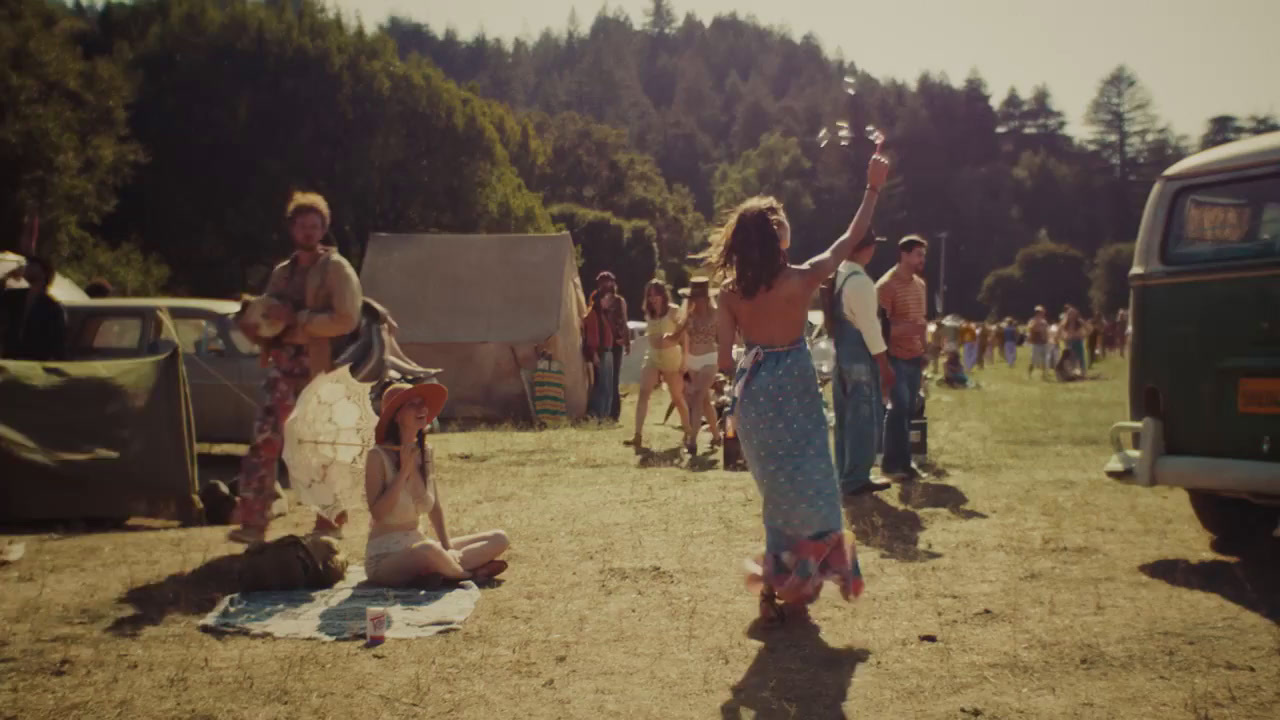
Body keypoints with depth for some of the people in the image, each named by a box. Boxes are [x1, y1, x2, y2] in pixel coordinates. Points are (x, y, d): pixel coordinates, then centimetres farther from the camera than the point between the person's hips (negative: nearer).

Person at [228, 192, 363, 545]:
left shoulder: (336, 268, -1)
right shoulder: (281, 272, 19)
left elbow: (346, 319, -14)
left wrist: (296, 318, -18)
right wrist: (253, 322, 1)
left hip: (320, 373, -5)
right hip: (282, 370, 5)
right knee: (263, 443, -4)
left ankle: (330, 521, 17)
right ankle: (253, 523, -2)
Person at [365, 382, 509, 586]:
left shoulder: (426, 453, 5)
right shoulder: (379, 457, -13)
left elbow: (435, 508, 10)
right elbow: (377, 513, -21)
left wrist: (448, 549, -2)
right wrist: (404, 471, -19)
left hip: (418, 546, 7)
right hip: (385, 560, -7)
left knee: (499, 539, 1)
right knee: (429, 550, -40)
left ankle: (436, 572, -17)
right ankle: (467, 574, -9)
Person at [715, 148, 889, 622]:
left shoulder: (730, 291, -5)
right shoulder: (800, 278, -16)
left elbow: (725, 358, -1)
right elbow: (850, 240, -4)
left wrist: (739, 398, 14)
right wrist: (873, 190, 4)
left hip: (752, 394, 5)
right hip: (792, 391, -5)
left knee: (778, 493, 18)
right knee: (810, 491, 10)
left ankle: (776, 584, 24)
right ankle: (795, 589, 15)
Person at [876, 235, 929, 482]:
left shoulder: (920, 284, 12)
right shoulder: (886, 286, -12)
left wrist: (924, 350, 16)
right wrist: (905, 329, -29)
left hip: (914, 357, 7)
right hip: (896, 357, -7)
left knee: (909, 409, 8)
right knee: (900, 407, -9)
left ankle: (902, 461, 15)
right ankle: (892, 463, 0)